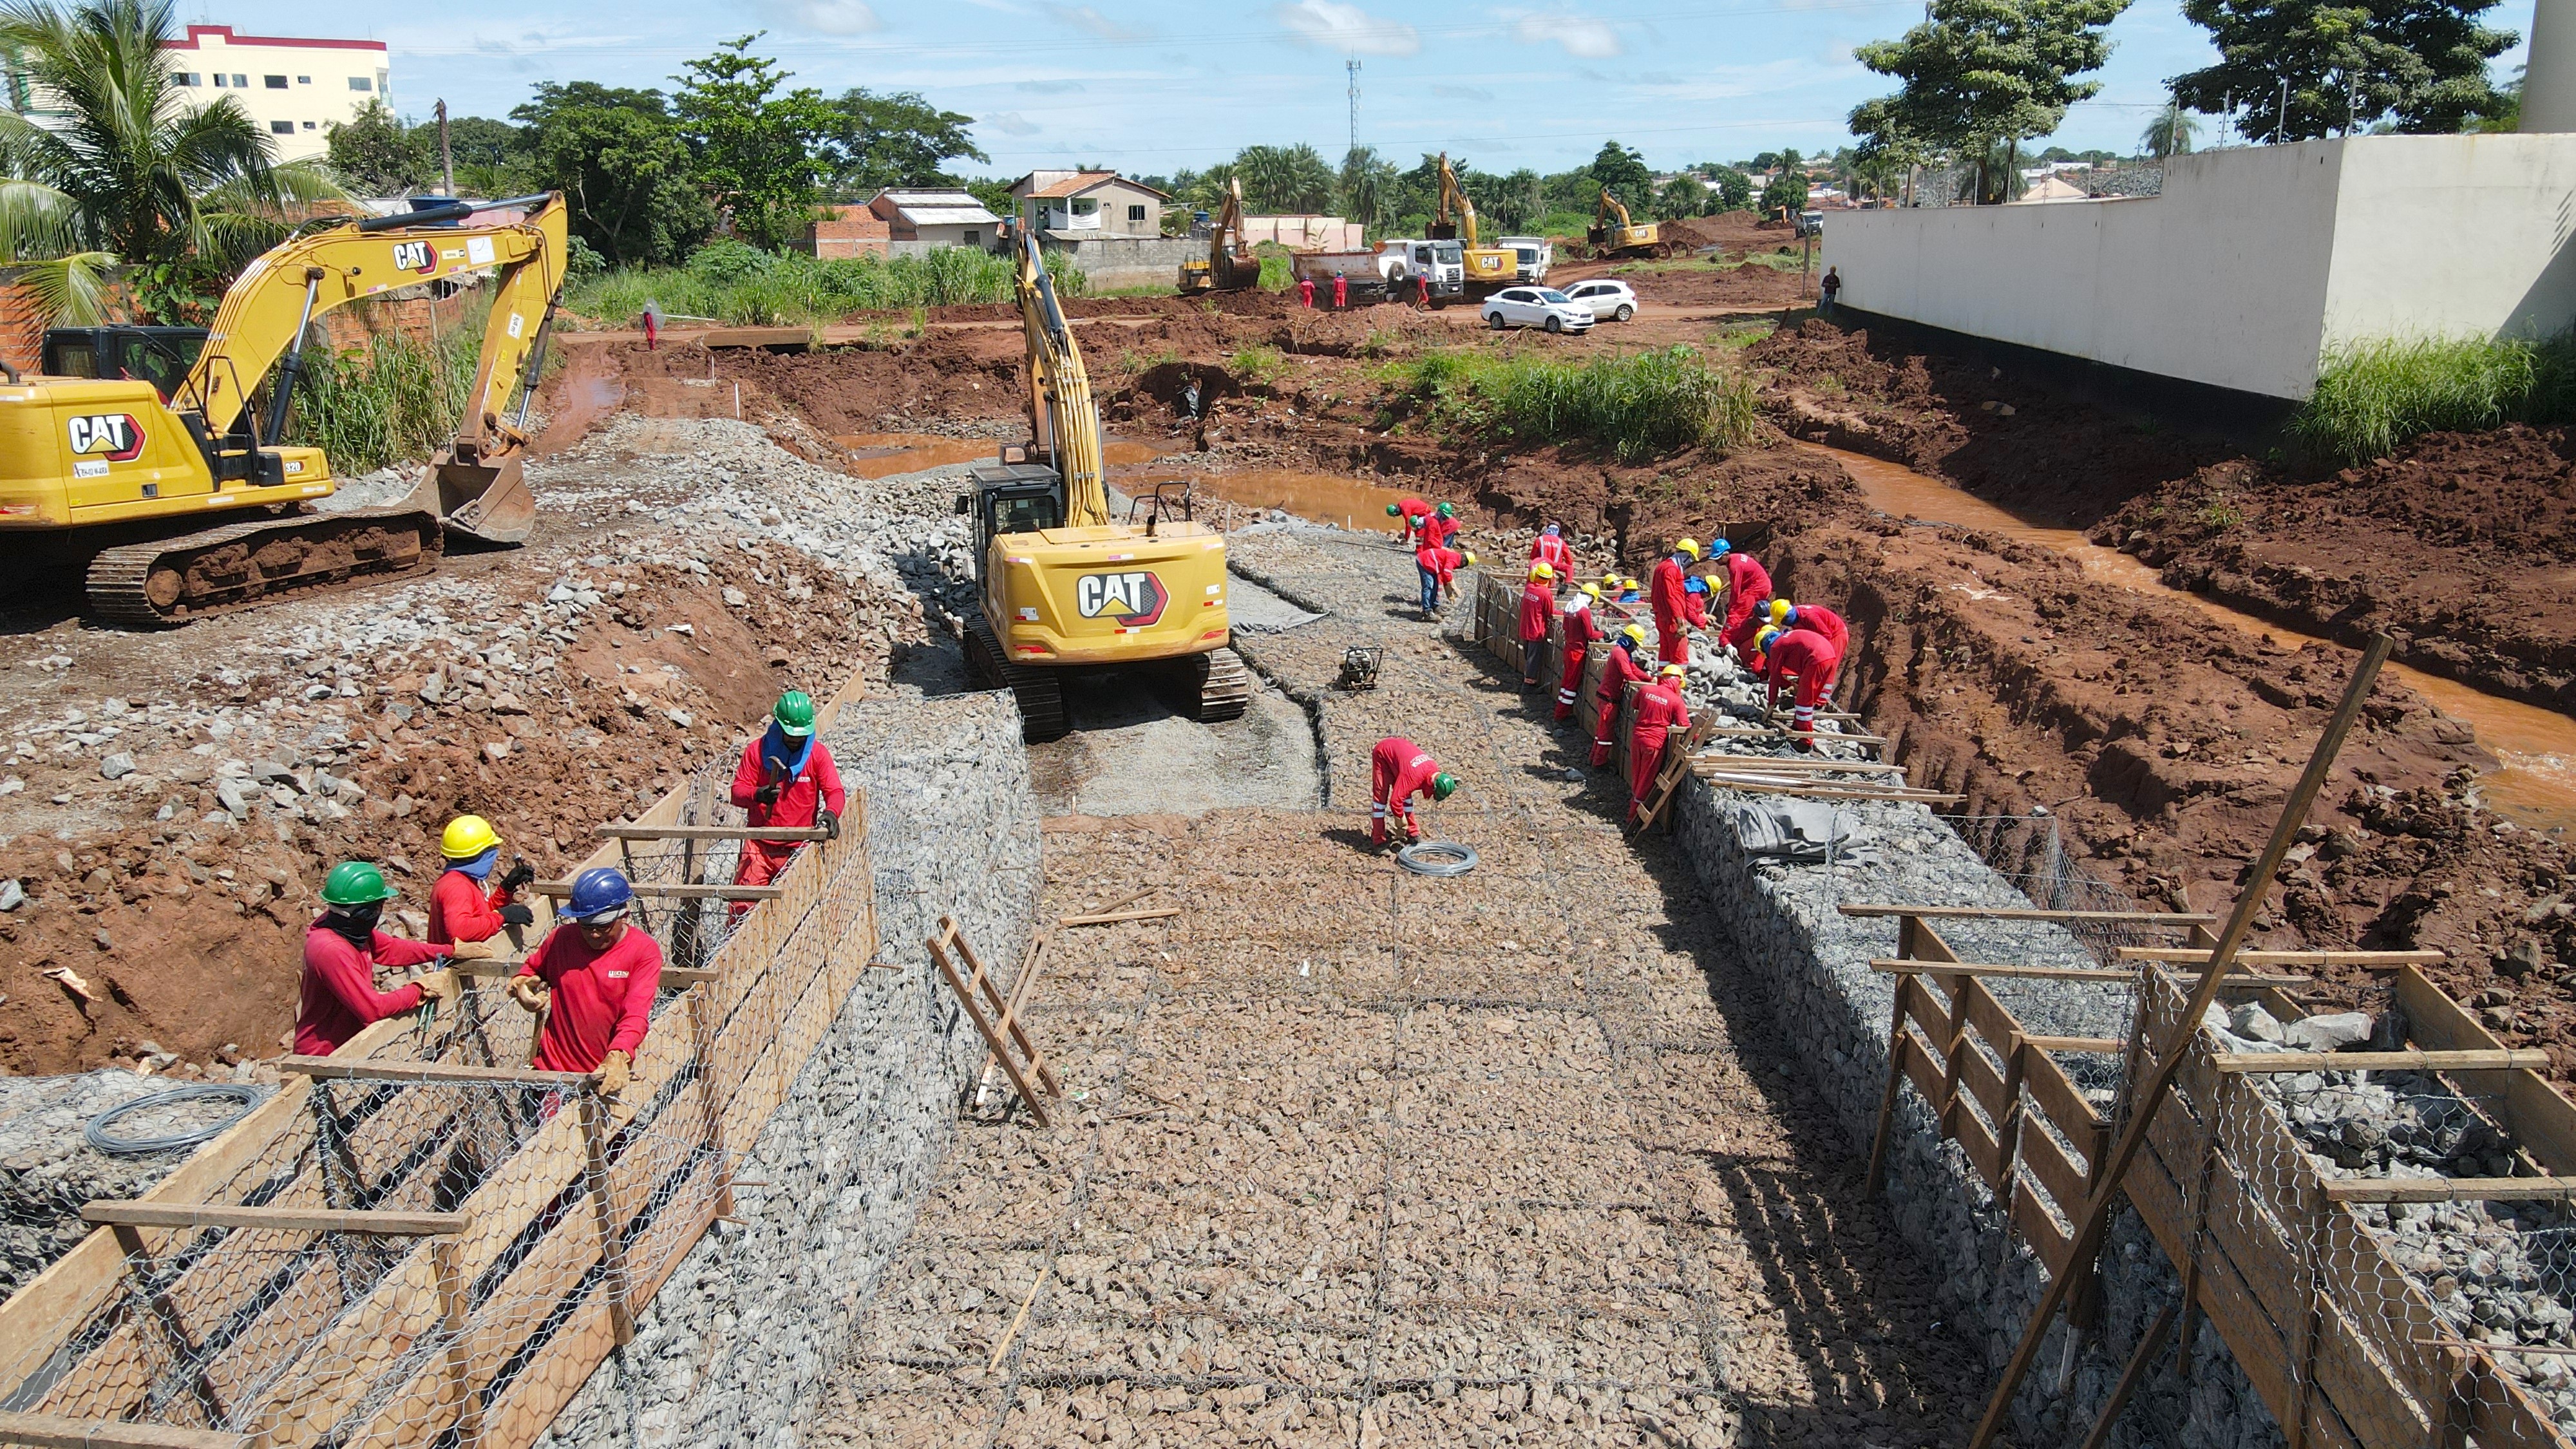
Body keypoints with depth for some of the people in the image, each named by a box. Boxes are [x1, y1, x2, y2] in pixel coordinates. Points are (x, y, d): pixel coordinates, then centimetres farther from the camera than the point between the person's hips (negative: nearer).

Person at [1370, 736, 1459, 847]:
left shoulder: (1434, 767, -14)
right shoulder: (1413, 776, -40)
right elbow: (1395, 799, -37)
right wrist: (1402, 817, -20)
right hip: (1383, 754, -7)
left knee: (1405, 793, 6)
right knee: (1381, 795, -8)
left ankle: (1413, 832, 14)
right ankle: (1378, 839, -4)